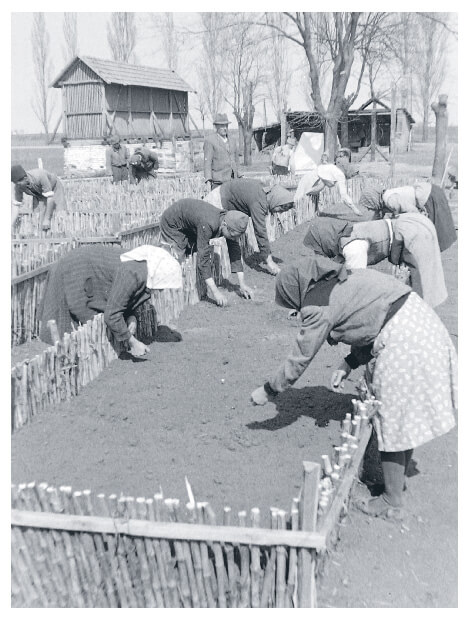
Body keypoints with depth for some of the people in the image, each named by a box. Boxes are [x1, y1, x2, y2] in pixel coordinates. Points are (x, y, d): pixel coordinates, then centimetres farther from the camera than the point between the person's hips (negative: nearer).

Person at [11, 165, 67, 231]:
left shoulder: (40, 176, -41)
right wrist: (10, 226, -21)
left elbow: (50, 197, -37)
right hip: (39, 194, 4)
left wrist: (47, 219, -37)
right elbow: (16, 205, -15)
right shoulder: (18, 186, -24)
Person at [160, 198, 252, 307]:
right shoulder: (208, 225, -42)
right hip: (172, 223, -7)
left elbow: (235, 253, -12)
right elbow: (203, 258, -43)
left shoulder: (230, 224, -20)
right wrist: (215, 292, -44)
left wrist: (242, 284, -15)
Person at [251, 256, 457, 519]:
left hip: (399, 339, -10)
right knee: (405, 418, 20)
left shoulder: (319, 307, -9)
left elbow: (300, 360, -3)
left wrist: (267, 391, 9)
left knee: (392, 421, 5)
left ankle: (392, 503, 19)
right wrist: (348, 365, 15)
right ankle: (398, 480, 36)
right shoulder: (343, 280, 17)